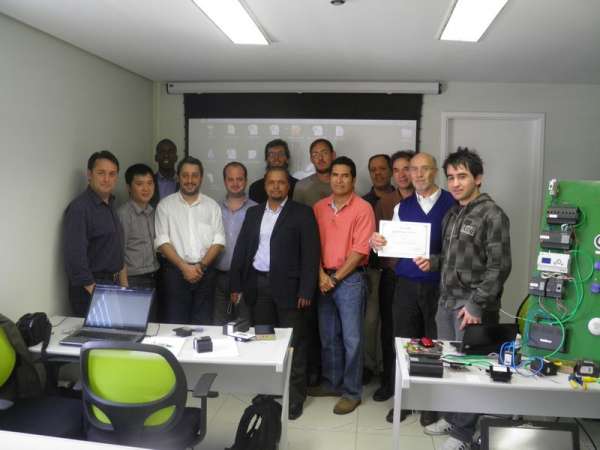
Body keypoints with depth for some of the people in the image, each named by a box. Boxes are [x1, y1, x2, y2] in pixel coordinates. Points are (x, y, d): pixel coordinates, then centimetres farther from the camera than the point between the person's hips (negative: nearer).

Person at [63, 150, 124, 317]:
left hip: (112, 283, 8)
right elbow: (74, 255, -23)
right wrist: (93, 289, -21)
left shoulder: (110, 203, 10)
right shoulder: (79, 208, -17)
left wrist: (120, 280, 15)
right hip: (90, 288, -8)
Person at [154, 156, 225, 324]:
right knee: (175, 324, 0)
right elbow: (162, 241, -3)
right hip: (175, 271, -1)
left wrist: (202, 265, -9)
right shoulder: (165, 205, 4)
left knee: (204, 325, 4)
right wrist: (184, 267, -11)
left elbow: (218, 241, 4)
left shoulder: (212, 205, 9)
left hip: (205, 272, 2)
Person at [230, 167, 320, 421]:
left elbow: (310, 254, -7)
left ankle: (294, 398, 12)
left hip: (287, 286, -4)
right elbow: (241, 249, 12)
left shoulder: (302, 213, -2)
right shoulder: (253, 213, 13)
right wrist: (236, 285, 6)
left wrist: (306, 290, -13)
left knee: (293, 344, 1)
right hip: (257, 284, 4)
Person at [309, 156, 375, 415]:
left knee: (351, 338, 0)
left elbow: (360, 251, -12)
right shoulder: (319, 207, 7)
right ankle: (332, 382, 29)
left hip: (350, 279, -5)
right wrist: (321, 276, -6)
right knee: (328, 336, 14)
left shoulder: (363, 208, -8)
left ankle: (352, 392, 13)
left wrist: (336, 278, -10)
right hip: (324, 279, 5)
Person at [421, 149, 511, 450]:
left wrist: (476, 305, -19)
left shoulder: (492, 215, -11)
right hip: (447, 300, 7)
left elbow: (499, 267, -15)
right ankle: (451, 417, 31)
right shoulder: (452, 215, 12)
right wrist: (433, 262, 2)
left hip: (472, 305, -7)